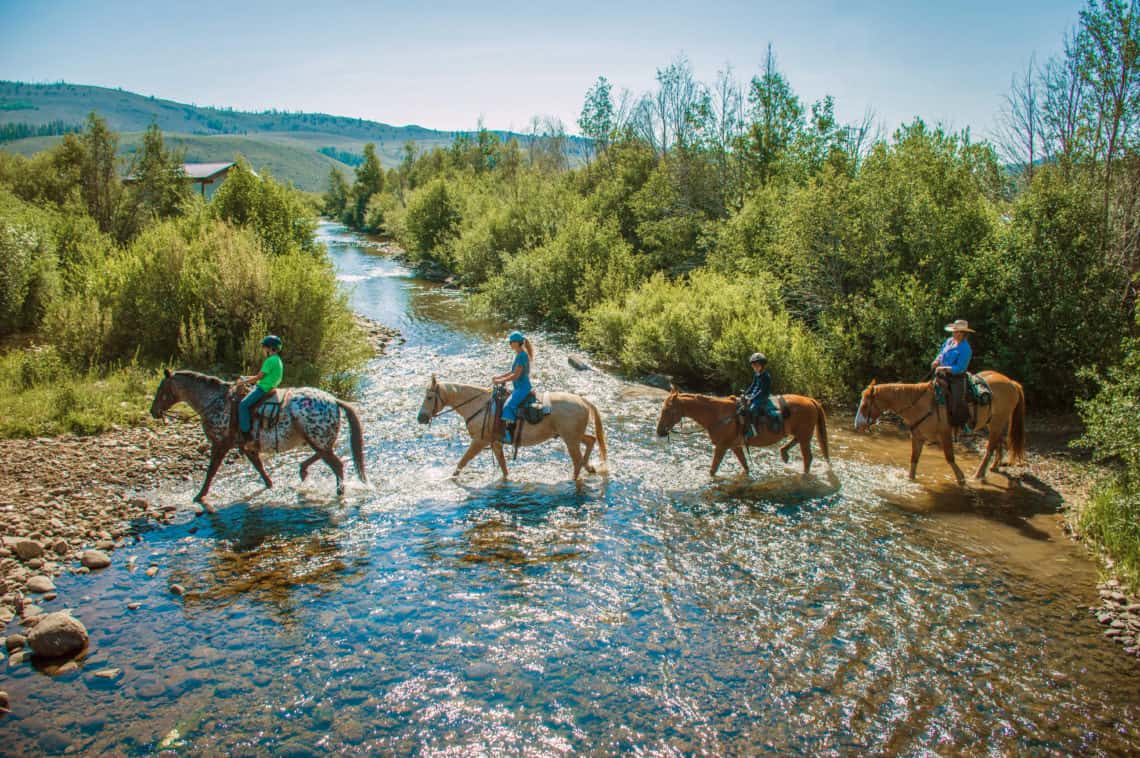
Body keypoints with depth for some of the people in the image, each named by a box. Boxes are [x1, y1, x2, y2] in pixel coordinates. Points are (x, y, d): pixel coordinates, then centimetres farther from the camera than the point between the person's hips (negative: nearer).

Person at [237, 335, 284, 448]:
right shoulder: (277, 360, 16)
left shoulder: (271, 360, -15)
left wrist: (243, 381, -3)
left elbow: (258, 377, -15)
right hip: (266, 387, 11)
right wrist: (245, 378, 19)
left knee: (243, 404, -19)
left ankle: (246, 436, -20)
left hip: (263, 388, -11)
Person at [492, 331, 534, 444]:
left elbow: (516, 375, -21)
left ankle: (508, 435, -29)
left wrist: (500, 381, -13)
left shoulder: (522, 355, -18)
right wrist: (498, 377, 14)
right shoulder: (520, 354, 13)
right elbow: (513, 371, 21)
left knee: (508, 406, -25)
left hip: (522, 388, -11)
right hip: (519, 387, 11)